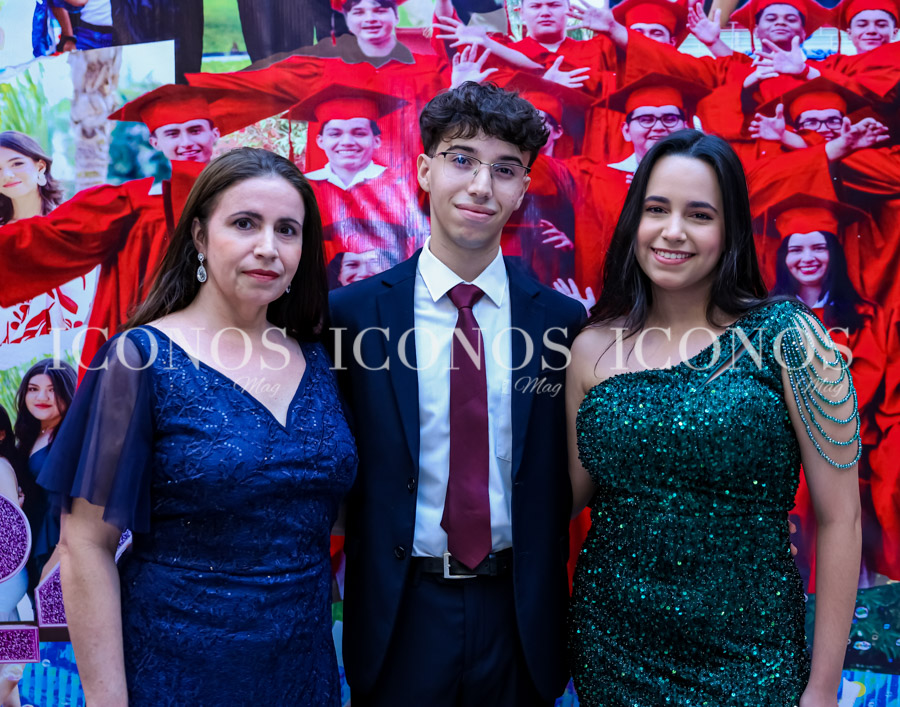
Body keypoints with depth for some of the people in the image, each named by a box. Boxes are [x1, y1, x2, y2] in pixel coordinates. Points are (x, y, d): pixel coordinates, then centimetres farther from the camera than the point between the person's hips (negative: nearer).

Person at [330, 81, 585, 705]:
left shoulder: (564, 321, -3)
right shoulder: (351, 312, -6)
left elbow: (566, 480, 3)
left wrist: (551, 608, 0)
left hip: (520, 621, 1)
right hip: (400, 618, -1)